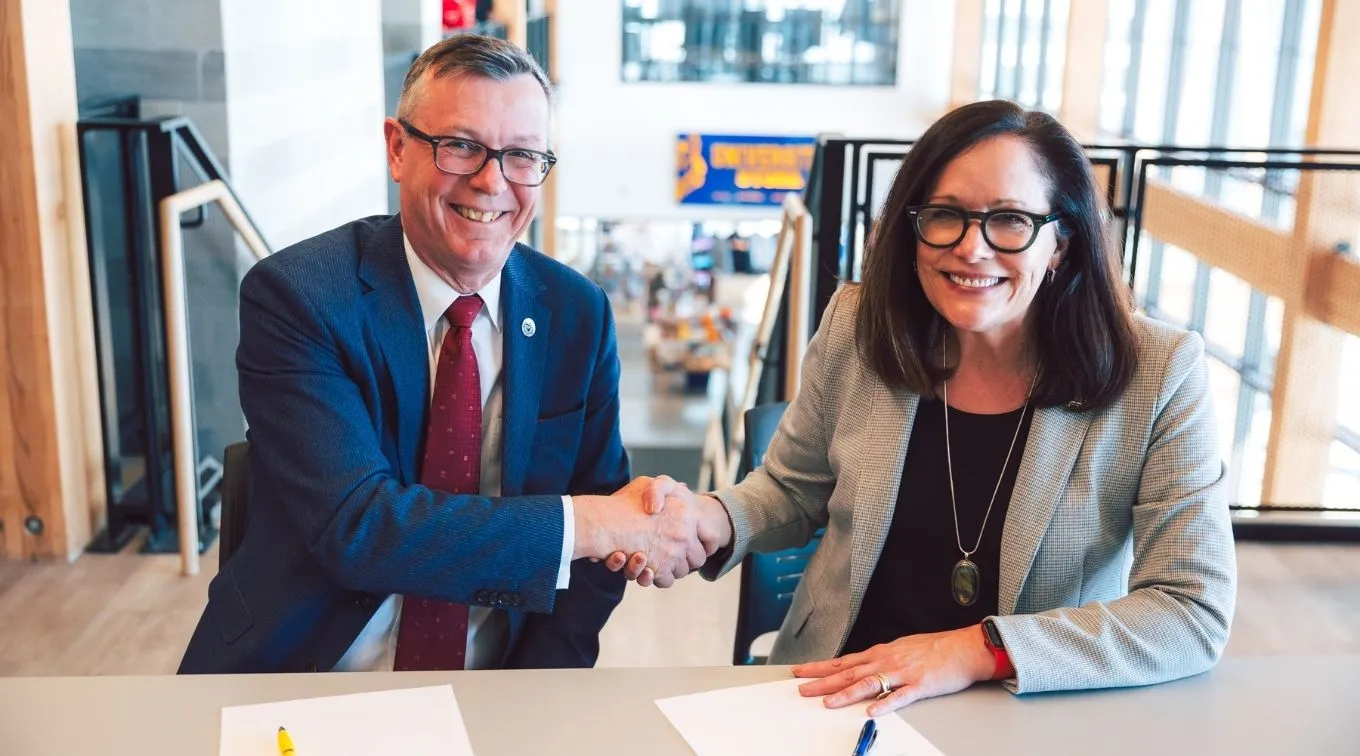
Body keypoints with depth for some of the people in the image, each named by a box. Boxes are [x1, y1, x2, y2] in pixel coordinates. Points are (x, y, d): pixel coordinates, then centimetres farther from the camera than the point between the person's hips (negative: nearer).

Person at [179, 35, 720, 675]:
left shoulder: (578, 315, 1)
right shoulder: (294, 295, -11)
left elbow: (602, 524, 3)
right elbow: (354, 526, -22)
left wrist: (534, 693, -11)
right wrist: (592, 525, -23)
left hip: (496, 684, 3)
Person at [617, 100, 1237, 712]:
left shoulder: (1159, 373, -11)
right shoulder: (856, 327, -4)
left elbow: (1197, 612, -12)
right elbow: (792, 492, 10)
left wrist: (979, 652, -21)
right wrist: (715, 522, -13)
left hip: (1040, 717, -1)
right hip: (840, 697, 2)